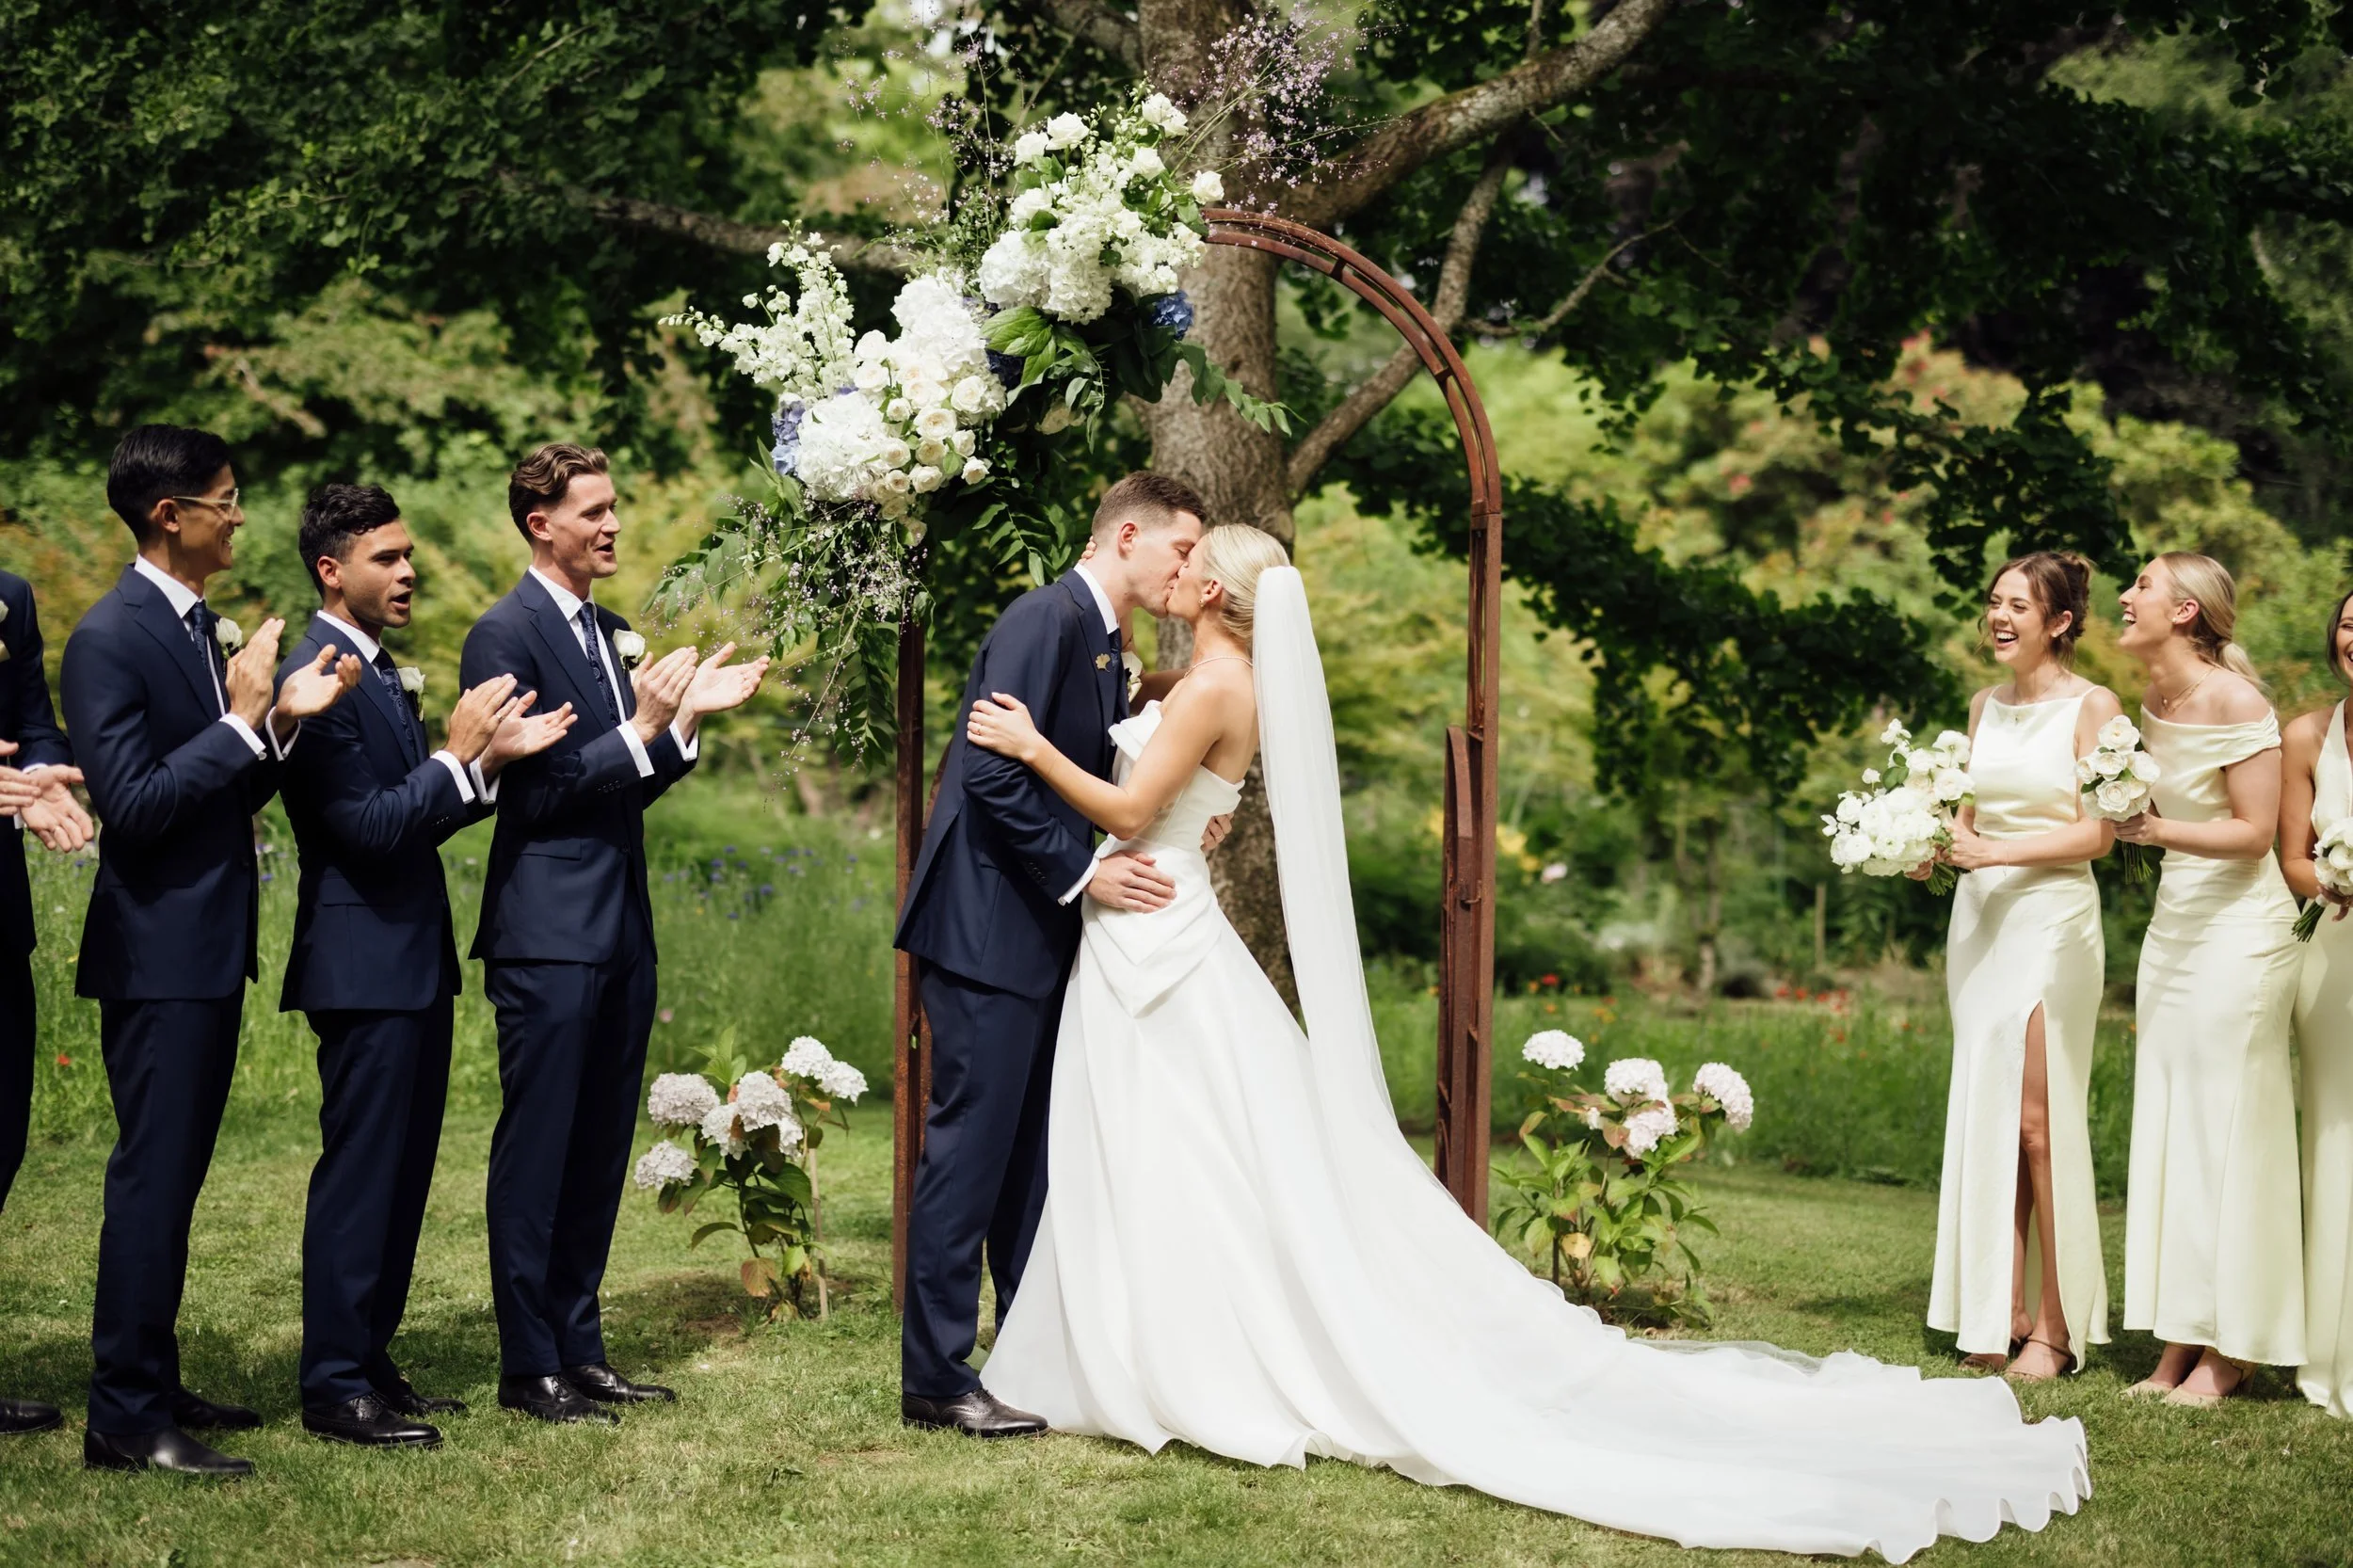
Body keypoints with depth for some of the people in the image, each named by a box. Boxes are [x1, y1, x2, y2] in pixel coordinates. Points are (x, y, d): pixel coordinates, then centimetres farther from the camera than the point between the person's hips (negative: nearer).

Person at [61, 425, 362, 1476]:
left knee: (175, 1172, 15)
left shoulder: (203, 629, 12)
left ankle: (153, 1386, 25)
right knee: (152, 1176, -5)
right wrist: (244, 721, -19)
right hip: (159, 951, -9)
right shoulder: (111, 638, -16)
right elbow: (133, 806, -22)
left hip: (212, 948, 9)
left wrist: (283, 718, 0)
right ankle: (125, 1418, 1)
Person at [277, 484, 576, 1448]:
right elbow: (370, 827, -21)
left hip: (413, 956, 10)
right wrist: (460, 755, -16)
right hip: (364, 962, -10)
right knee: (359, 1171, -5)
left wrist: (491, 757, 2)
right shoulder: (315, 681, -16)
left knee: (402, 1171, 14)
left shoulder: (382, 674, 15)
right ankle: (335, 1389, 2)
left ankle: (370, 1361, 22)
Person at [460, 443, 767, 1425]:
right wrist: (643, 725, -19)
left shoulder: (610, 633, 15)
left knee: (599, 1155, 13)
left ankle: (579, 1346, 21)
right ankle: (529, 1367, 6)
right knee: (536, 1152, -1)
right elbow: (531, 791, -16)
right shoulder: (506, 635, -10)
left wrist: (686, 718, 4)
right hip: (550, 935, -8)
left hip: (621, 932, 8)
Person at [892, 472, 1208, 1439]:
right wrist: (1083, 872, -20)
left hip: (1045, 933, 10)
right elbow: (994, 775, -21)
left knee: (1036, 1151, 13)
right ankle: (934, 1379, -1)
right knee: (971, 1145, -6)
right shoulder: (1045, 620, -13)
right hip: (988, 926, -10)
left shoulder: (1108, 651, 16)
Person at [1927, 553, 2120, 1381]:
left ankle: (2055, 1326, -2)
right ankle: (2000, 1313, 9)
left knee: (2039, 1121, -8)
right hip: (1980, 915, 6)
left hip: (2053, 917, -6)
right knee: (1985, 1114, 5)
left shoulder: (2092, 707, -4)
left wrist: (1995, 851, -19)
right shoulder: (1986, 705, 14)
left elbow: (2097, 832, -10)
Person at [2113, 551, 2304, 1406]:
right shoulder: (2153, 704, 9)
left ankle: (2231, 1352, 4)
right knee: (2168, 1130, 7)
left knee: (2227, 1128, -4)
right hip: (2174, 921, 8)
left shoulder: (2234, 702, -15)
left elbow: (2255, 833, -17)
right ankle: (2180, 1343, 12)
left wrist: (2156, 830, -25)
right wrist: (2135, 824, 4)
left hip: (2240, 927, -8)